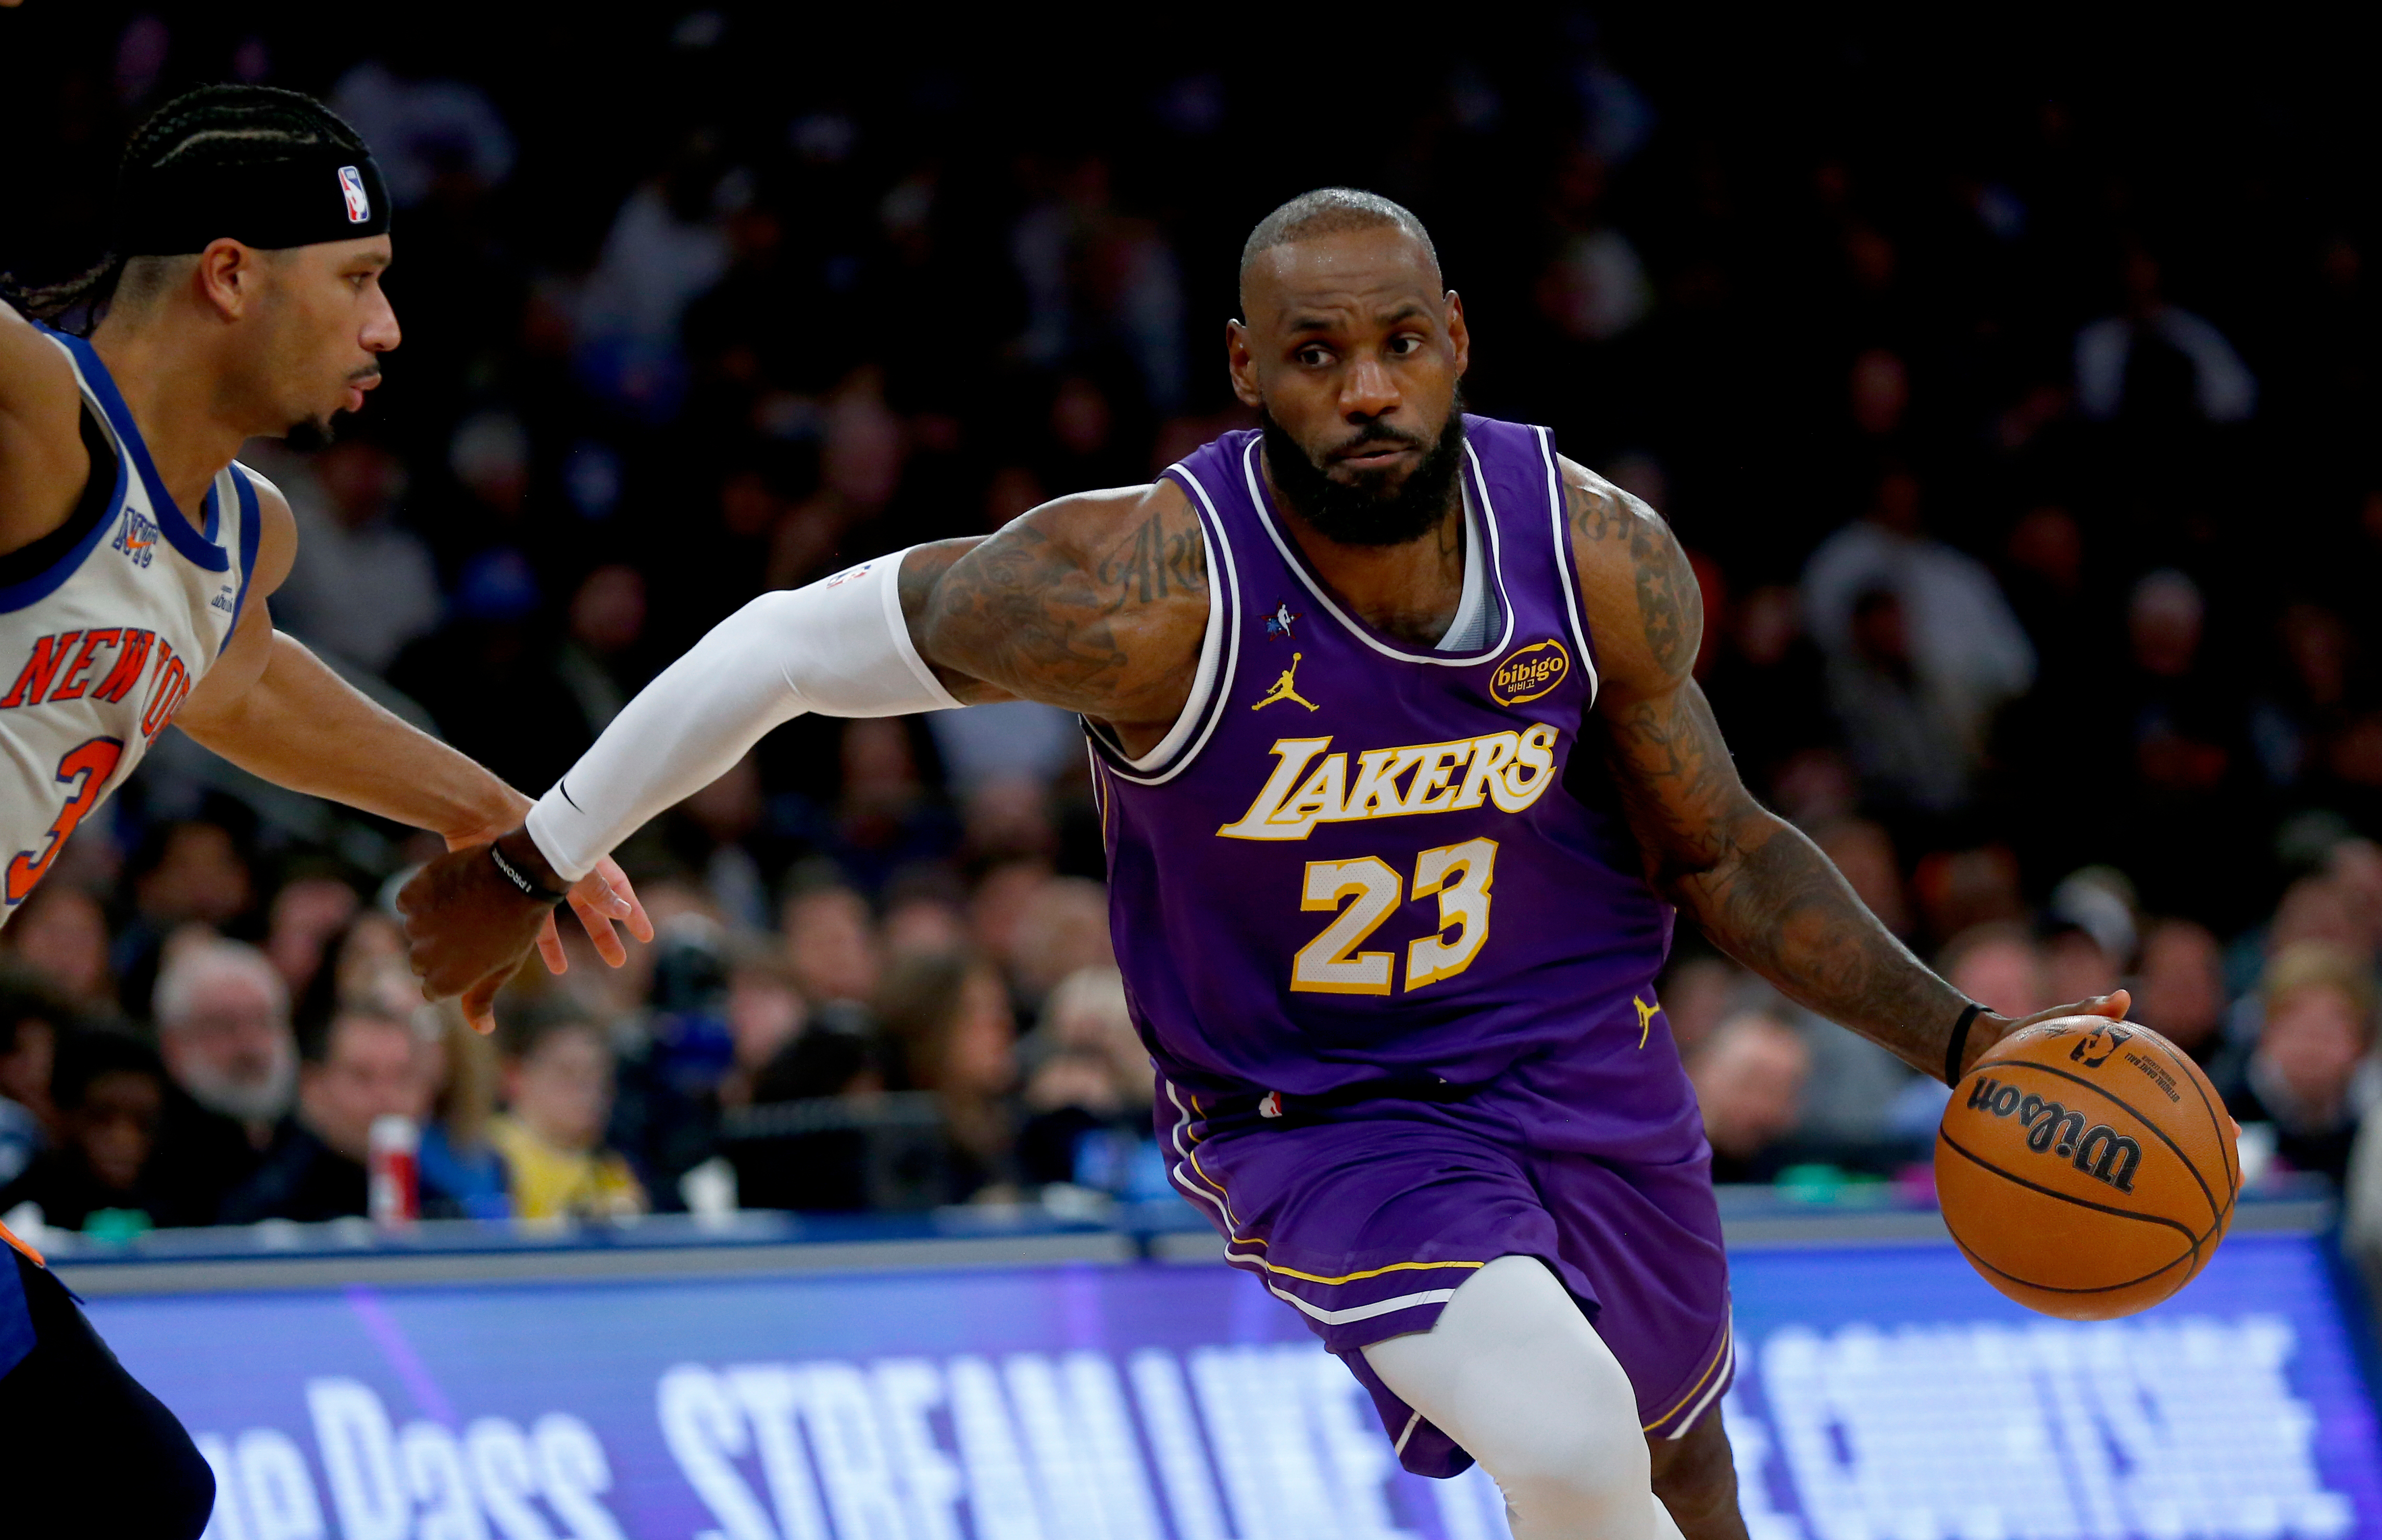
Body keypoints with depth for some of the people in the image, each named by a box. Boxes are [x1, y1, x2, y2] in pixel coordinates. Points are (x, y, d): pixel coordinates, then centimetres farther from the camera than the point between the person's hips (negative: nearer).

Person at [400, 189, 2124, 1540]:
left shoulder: (1605, 559, -17)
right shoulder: (1149, 588, -29)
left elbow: (1719, 853, -1)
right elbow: (788, 647, -17)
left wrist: (1961, 1039, -12)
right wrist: (535, 866, -8)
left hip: (1578, 1051, 4)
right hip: (1318, 1116, -4)